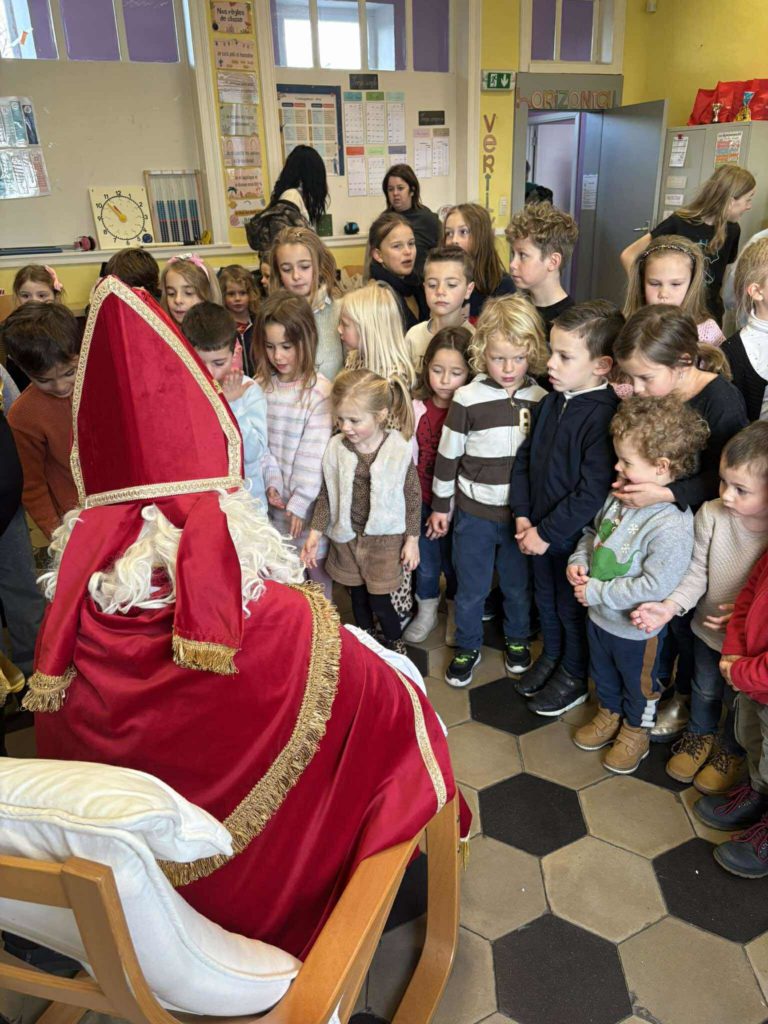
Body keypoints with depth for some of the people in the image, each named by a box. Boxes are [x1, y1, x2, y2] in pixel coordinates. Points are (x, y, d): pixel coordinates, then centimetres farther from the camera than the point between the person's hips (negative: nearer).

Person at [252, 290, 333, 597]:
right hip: (274, 496, 4)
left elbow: (315, 452, -14)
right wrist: (271, 483, -9)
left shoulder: (320, 391, -14)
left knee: (315, 562, 9)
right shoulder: (260, 386, 1)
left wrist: (299, 502, -13)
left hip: (307, 497, -4)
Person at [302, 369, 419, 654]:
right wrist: (316, 532, -3)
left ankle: (395, 644, 32)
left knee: (379, 600, 4)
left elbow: (412, 498, -6)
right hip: (346, 536, 3)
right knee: (357, 596, 20)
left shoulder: (400, 450, -16)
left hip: (384, 537, -3)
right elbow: (326, 494, 0)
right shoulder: (336, 447, -10)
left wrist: (412, 540, -4)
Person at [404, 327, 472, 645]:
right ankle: (427, 610, 40)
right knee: (426, 561, 14)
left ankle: (455, 609, 41)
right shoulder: (416, 409, -5)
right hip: (423, 500, 2)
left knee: (453, 559, 14)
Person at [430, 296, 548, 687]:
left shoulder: (542, 400, -5)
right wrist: (440, 505, 2)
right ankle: (467, 647, 33)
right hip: (475, 512, -1)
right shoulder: (468, 399, -11)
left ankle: (517, 639, 43)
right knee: (471, 588, 12)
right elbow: (448, 454, -3)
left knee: (518, 584, 19)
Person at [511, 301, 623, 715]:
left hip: (575, 535, -7)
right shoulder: (550, 403, -1)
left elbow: (592, 492, -27)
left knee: (572, 607, 14)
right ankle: (550, 656, 49)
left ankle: (574, 677, 37)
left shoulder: (605, 416, -25)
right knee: (545, 597, 25)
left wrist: (547, 533, -20)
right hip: (539, 528, 7)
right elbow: (524, 456, 6)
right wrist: (522, 514, -3)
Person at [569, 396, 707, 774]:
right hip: (599, 615, 7)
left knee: (637, 686, 22)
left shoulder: (671, 525, -33)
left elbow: (654, 585, -33)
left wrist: (596, 592, -25)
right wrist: (578, 560, -9)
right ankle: (609, 715, 57)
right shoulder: (620, 494, -8)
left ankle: (636, 732, 49)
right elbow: (594, 531, 9)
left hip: (635, 629, -7)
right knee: (603, 675, 30)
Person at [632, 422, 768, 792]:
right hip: (708, 627, 2)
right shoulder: (711, 514, -21)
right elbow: (697, 572, -11)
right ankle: (699, 735, 55)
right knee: (704, 690, 27)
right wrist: (670, 606, -23)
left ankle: (731, 750, 52)